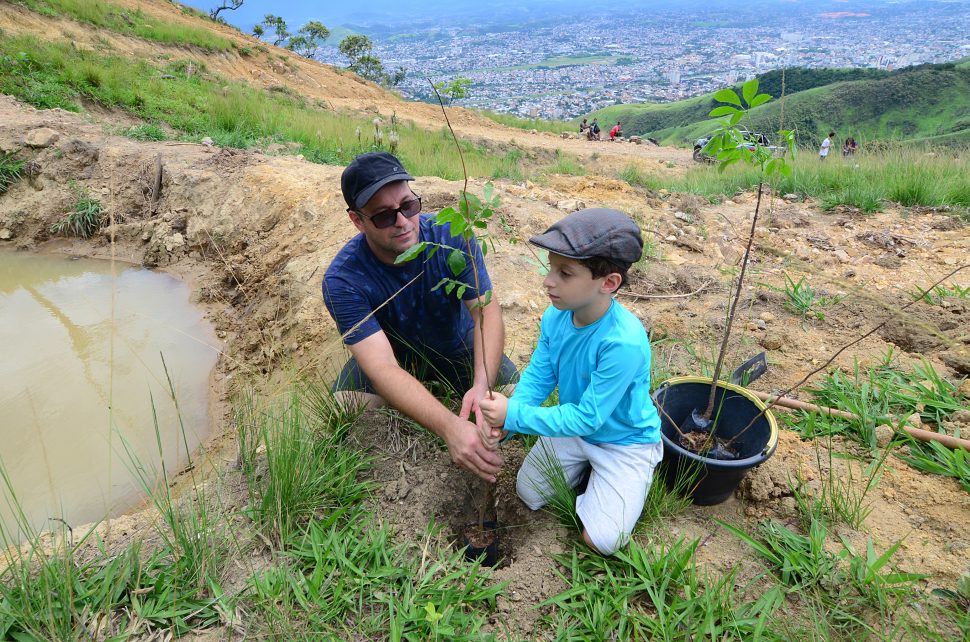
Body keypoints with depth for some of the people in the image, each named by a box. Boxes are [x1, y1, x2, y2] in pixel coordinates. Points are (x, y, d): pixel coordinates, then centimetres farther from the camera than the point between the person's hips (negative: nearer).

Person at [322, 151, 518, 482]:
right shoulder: (343, 280, -30)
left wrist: (482, 385, -47)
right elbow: (382, 367, -39)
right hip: (394, 356, -1)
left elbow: (487, 311, -28)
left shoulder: (452, 236, -24)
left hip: (459, 345, 2)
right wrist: (449, 426, -54)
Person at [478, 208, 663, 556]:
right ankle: (586, 465, 28)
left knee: (602, 539, -10)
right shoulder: (556, 316, -18)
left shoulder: (624, 343, -39)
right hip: (573, 425, 6)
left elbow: (587, 418, -32)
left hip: (625, 441, -5)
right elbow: (537, 376, -9)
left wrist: (514, 415, -32)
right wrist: (503, 421, -27)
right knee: (528, 494, 10)